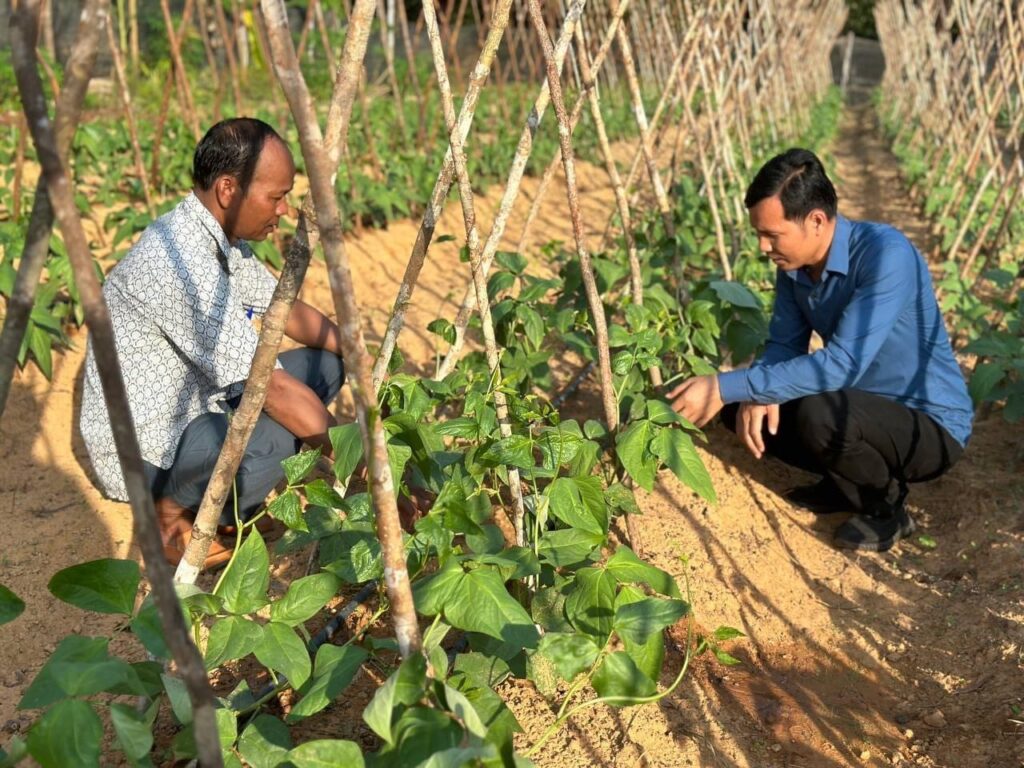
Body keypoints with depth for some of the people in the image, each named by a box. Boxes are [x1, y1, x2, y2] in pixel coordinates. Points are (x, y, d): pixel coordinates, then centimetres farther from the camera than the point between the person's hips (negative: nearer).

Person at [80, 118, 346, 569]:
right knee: (295, 422, -32)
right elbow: (274, 390, -28)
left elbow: (284, 310, 15)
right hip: (140, 447, -10)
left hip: (191, 405, 10)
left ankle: (228, 506, 9)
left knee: (325, 366, 7)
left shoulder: (222, 235, 0)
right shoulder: (183, 261, -29)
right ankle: (175, 517, -6)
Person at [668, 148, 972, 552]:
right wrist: (753, 394, -22)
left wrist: (726, 387, -37)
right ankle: (850, 482, 11)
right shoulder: (793, 264, -6)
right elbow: (783, 345, 3)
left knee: (818, 414, -34)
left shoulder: (886, 254, -29)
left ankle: (885, 506, -5)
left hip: (930, 425, -7)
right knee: (744, 406, -4)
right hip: (861, 408, 7)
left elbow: (842, 364, -36)